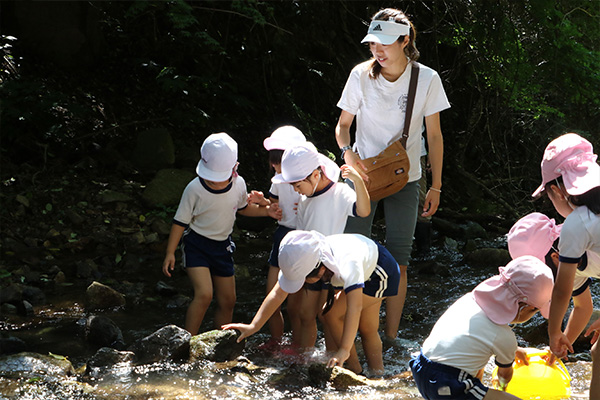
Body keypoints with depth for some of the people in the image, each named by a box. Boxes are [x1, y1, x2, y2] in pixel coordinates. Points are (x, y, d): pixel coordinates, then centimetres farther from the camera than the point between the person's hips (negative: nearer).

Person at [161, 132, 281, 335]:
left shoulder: (238, 184, -7)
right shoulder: (195, 189, -20)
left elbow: (243, 208, 15)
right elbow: (180, 221, -10)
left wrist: (266, 211, -1)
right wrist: (170, 253, -10)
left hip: (222, 246, 5)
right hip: (196, 244, -5)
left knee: (227, 301, 9)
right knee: (204, 294, -23)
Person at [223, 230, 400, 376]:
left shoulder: (346, 262, -45)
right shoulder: (302, 261, -25)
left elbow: (354, 307, -53)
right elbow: (278, 293, -21)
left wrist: (345, 350, -59)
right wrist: (253, 326, -28)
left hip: (381, 272, -7)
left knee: (332, 313, -15)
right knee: (368, 330, 14)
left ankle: (355, 369, -6)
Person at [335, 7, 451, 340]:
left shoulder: (427, 79, -8)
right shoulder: (362, 75, -8)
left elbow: (434, 136, 0)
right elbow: (343, 125, 2)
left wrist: (435, 187, -1)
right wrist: (347, 151, -20)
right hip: (363, 174, 0)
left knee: (398, 261, 1)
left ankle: (391, 337, 9)